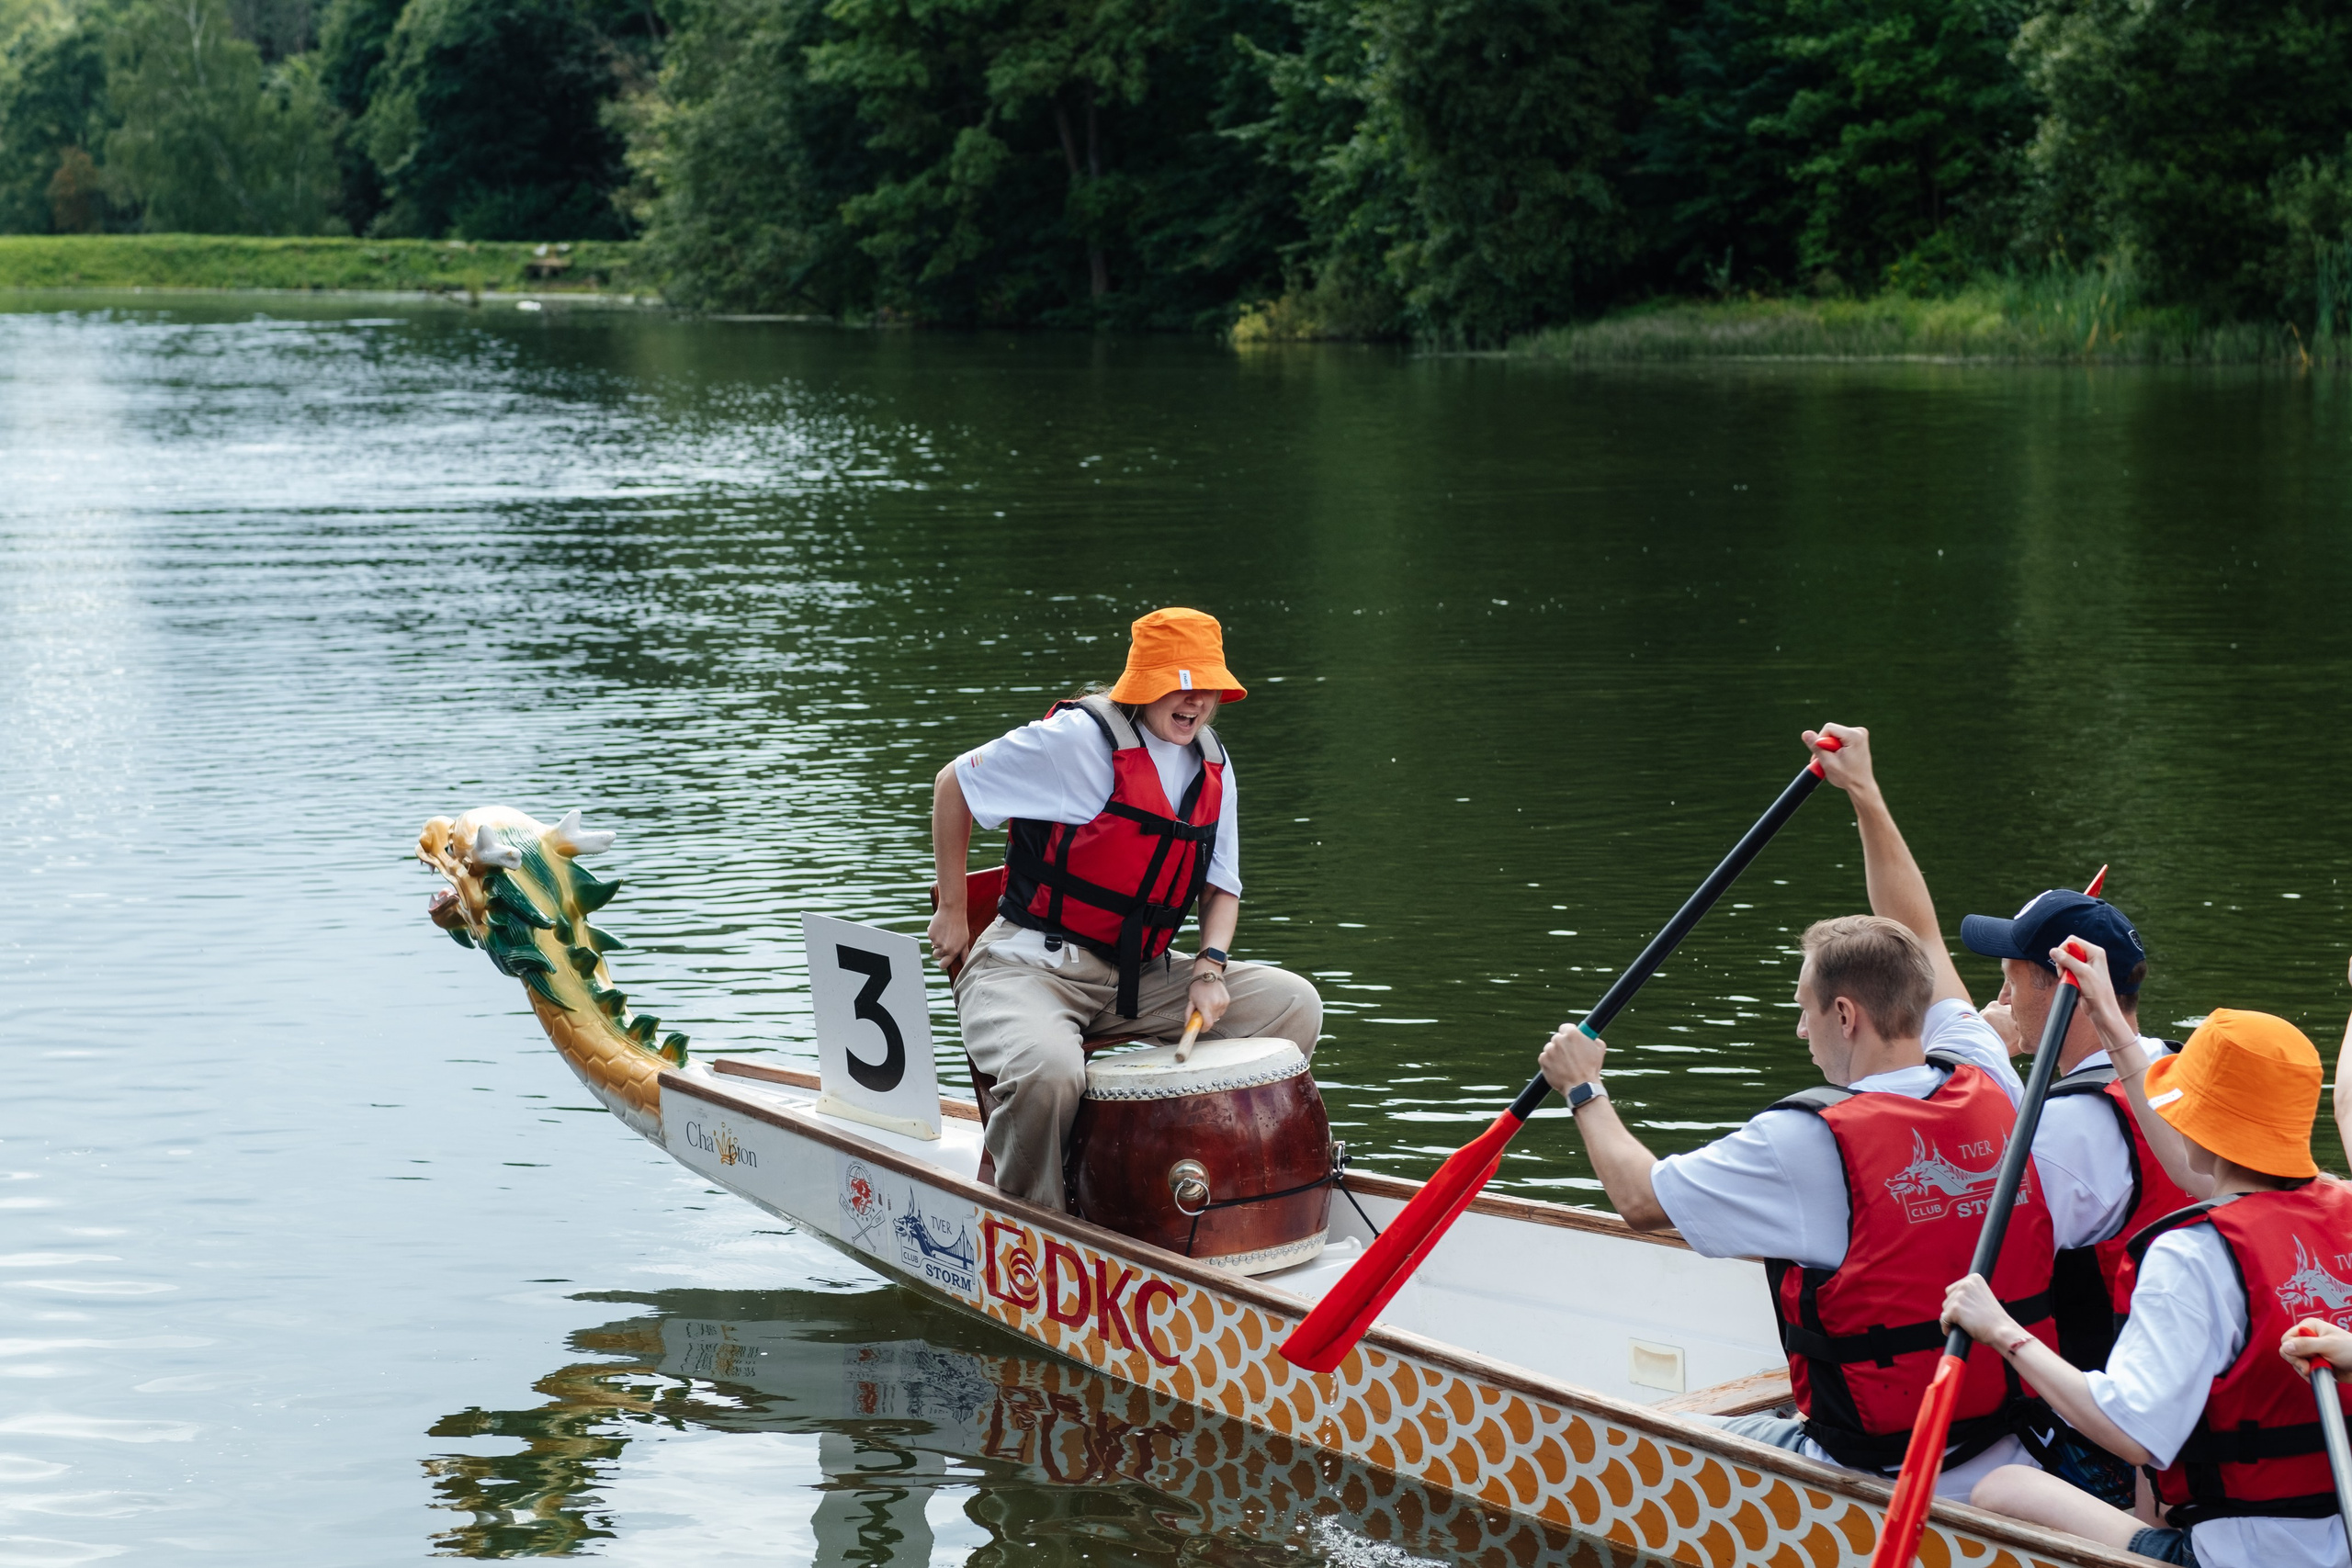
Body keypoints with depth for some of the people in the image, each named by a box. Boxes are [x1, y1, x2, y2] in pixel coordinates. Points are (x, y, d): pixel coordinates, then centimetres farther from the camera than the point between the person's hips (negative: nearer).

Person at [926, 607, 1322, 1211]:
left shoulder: (1213, 768, 8)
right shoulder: (1079, 739, -14)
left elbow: (1221, 887, 17)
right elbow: (953, 784, -5)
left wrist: (1210, 968, -4)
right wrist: (952, 911, -1)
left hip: (1137, 979, 7)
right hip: (1030, 963, -7)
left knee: (1294, 1005, -3)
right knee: (1050, 1073, -38)